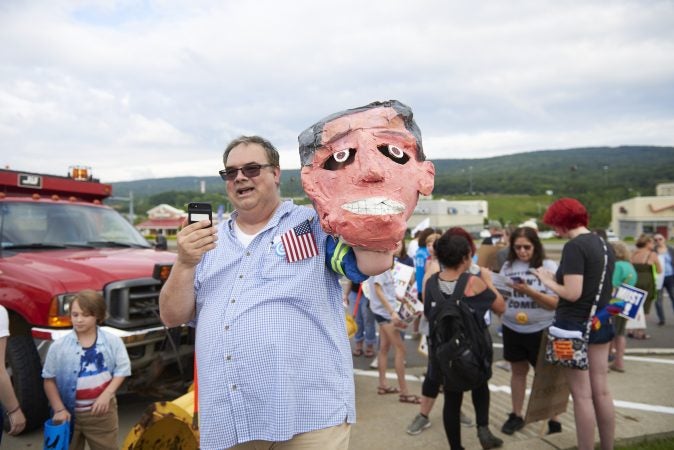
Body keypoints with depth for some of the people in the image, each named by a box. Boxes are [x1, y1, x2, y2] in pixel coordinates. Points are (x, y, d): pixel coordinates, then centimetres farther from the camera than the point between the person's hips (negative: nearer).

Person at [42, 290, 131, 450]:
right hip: (70, 412, 0)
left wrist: (107, 394, -13)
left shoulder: (112, 341, -5)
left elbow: (121, 369, -1)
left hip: (102, 410, 0)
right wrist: (59, 409, -8)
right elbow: (49, 379, -1)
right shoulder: (59, 346, -7)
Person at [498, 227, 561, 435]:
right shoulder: (508, 266, 3)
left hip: (541, 330, -4)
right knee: (518, 371, 15)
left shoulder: (548, 266, -9)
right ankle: (516, 415, 28)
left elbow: (555, 302, -14)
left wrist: (529, 291, -26)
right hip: (512, 329, 4)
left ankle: (553, 420, 21)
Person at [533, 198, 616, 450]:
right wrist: (558, 279, 12)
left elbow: (572, 294, -23)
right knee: (601, 392, 16)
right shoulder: (603, 245, 8)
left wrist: (547, 281, -7)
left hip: (574, 326, -8)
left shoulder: (574, 246, -18)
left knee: (582, 396, 1)